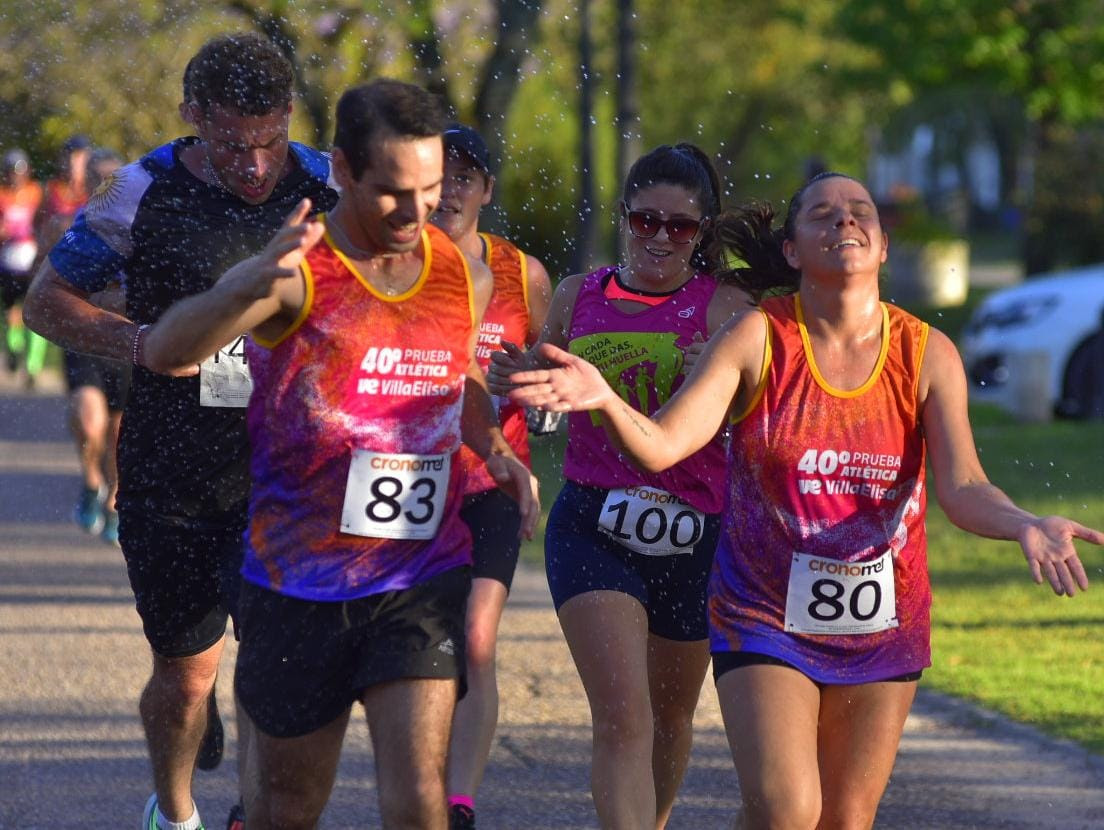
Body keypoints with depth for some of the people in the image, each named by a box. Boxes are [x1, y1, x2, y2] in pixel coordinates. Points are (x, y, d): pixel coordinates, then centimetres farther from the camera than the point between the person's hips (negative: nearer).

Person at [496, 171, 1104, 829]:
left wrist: (1025, 525, -36)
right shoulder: (756, 339, -10)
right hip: (765, 620, -3)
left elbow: (963, 488, -14)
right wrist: (605, 400, -40)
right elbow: (660, 446, -18)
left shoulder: (927, 355, -6)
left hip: (883, 628, 3)